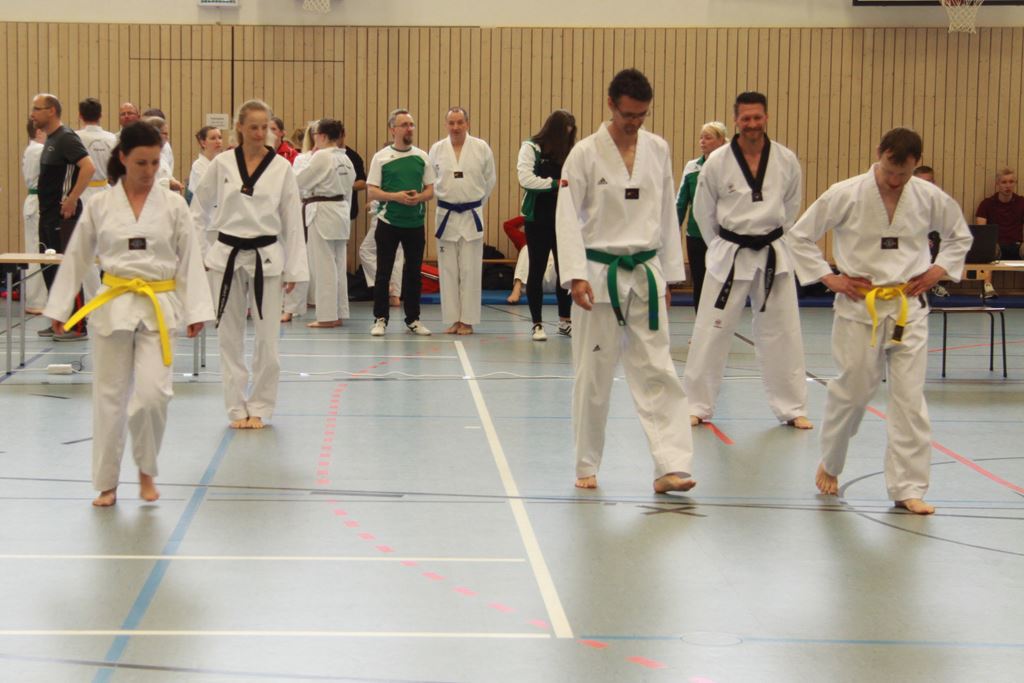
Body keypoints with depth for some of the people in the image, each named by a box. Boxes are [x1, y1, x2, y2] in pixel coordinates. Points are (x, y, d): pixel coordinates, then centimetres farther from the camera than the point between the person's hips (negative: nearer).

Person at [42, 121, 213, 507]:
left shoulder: (173, 205, 0)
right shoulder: (100, 206, 1)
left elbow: (189, 260, 2)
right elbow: (77, 258, 7)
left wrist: (196, 311, -3)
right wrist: (59, 308, 7)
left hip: (159, 308, -1)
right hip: (113, 306, 1)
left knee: (154, 393, -10)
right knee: (110, 395, 5)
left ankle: (146, 470, 15)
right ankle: (107, 483, 17)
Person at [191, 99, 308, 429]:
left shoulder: (281, 168, -1)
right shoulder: (221, 164, 0)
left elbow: (292, 221, 1)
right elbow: (199, 210, 10)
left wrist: (294, 269, -1)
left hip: (266, 259, -1)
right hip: (227, 257, 1)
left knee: (267, 339, 1)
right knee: (230, 339, 6)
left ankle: (258, 408, 15)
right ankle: (237, 409, 16)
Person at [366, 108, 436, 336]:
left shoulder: (421, 157, 6)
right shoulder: (381, 157, -2)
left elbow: (430, 190, 8)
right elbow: (372, 191, -4)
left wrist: (419, 197, -13)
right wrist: (395, 196, -19)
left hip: (415, 223, 2)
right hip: (388, 223, -2)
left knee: (413, 272, 9)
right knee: (383, 272, 2)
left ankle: (413, 319, 19)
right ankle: (380, 319, 10)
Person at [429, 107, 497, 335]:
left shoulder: (481, 148, -3)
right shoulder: (437, 149, 0)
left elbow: (490, 180, 7)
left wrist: (475, 203, 10)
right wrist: (445, 199, 11)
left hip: (472, 216, -1)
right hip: (446, 215, 1)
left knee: (470, 271, 0)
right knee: (448, 271, 5)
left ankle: (468, 320, 7)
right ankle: (452, 320, 12)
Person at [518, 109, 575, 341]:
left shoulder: (566, 152, 10)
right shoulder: (530, 148, -4)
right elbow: (525, 179, -16)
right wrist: (554, 183, -17)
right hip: (537, 219, -4)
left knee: (565, 269, 5)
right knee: (537, 271, 3)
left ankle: (565, 321, 18)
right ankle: (537, 324, 11)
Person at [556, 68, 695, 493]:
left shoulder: (659, 150, 4)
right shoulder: (586, 154, -7)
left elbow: (667, 215, 10)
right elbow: (567, 218, -8)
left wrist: (669, 277, 10)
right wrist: (576, 276, -17)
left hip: (646, 275, 3)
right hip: (600, 275, -3)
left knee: (657, 371, -1)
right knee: (594, 375, 4)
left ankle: (671, 466, -4)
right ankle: (587, 467, 17)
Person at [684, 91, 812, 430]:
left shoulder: (787, 161, -5)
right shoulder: (717, 162, -9)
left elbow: (791, 207, 10)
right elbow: (704, 212, 3)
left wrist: (771, 242, 11)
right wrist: (722, 248, 8)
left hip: (773, 255, 2)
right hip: (729, 256, -2)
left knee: (782, 334, 7)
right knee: (711, 332, 1)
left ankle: (792, 408, 18)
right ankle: (697, 405, 13)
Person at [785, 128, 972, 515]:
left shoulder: (930, 198, -2)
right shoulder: (845, 195, -10)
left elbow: (960, 236, 16)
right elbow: (799, 237, 0)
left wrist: (937, 271, 3)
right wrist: (829, 278, -6)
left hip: (908, 307, 2)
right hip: (860, 307, -2)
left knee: (909, 396, -1)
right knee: (852, 391, 5)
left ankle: (908, 487, 6)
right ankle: (830, 465, 30)